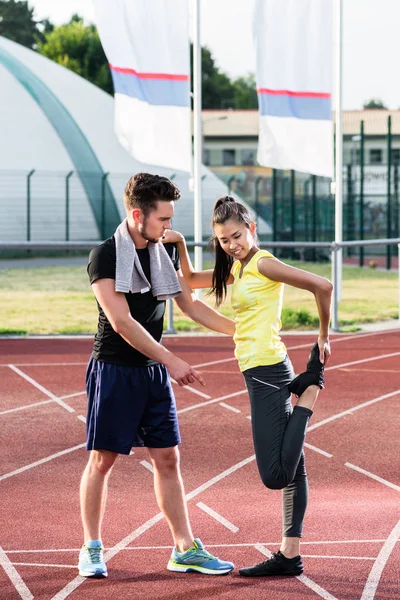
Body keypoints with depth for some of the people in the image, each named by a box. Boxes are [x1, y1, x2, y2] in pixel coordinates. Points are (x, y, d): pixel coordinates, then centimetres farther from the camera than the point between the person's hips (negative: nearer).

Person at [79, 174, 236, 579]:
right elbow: (122, 322, -19)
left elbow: (191, 306, 17)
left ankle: (185, 549, 8)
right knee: (102, 459, 0)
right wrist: (172, 361, -20)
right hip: (114, 370, -6)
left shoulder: (165, 252, 7)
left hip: (154, 371, 6)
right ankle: (91, 549, 12)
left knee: (167, 459, 5)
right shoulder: (105, 256, -13)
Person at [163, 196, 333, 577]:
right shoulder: (238, 268, 16)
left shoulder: (262, 263, -11)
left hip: (268, 372, -10)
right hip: (260, 373, 10)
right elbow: (191, 281, 26)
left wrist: (324, 337, -10)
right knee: (289, 470, 9)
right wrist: (179, 245, 10)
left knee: (276, 475, -13)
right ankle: (290, 556, 10)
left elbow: (322, 286, -18)